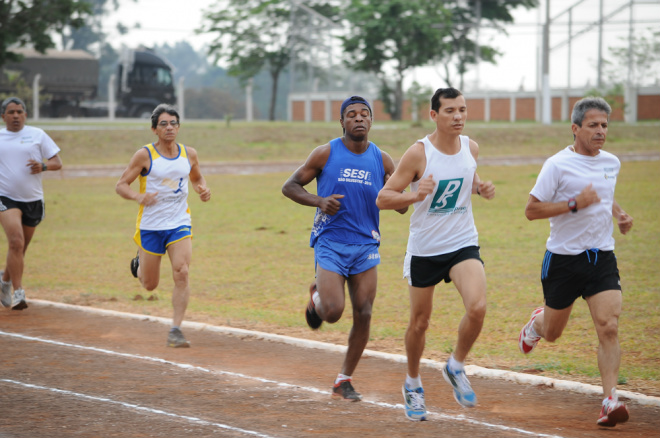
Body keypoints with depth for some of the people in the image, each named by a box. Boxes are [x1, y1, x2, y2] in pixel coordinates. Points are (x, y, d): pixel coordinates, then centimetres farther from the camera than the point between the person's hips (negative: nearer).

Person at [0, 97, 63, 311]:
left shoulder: (37, 135, 4)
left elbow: (57, 162, 3)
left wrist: (43, 166, -17)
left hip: (33, 200, 2)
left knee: (20, 248, 11)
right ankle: (18, 294, -21)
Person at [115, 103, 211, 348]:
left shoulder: (189, 154, 4)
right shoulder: (144, 155, -8)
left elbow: (196, 177, 24)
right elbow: (121, 185, -6)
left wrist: (203, 190, 1)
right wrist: (138, 197, -26)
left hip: (180, 224, 2)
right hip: (151, 225, -2)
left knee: (181, 274, -18)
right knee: (150, 285, 9)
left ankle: (176, 330, -13)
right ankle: (139, 262, 46)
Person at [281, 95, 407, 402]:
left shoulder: (381, 160, 5)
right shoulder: (326, 154, -3)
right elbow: (289, 187, 2)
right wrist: (318, 201, -15)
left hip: (366, 246, 3)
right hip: (330, 242, -3)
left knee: (363, 314, -3)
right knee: (333, 312, -16)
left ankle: (344, 381, 11)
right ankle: (317, 297, 22)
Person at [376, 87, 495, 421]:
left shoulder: (471, 147, -1)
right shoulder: (418, 153, -15)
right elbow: (383, 198, -12)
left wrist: (481, 188, 0)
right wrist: (415, 196, -31)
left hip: (463, 244, 2)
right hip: (424, 249, -2)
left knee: (477, 308, -22)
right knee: (419, 323, 9)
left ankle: (456, 367, 4)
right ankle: (413, 384, 34)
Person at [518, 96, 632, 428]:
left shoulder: (611, 163, 7)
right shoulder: (558, 165, -12)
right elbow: (531, 210, -13)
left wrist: (619, 213, 8)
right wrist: (575, 204, -22)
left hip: (602, 258, 3)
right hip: (564, 259, -3)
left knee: (609, 328, -15)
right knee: (551, 333, 13)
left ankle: (610, 401, -15)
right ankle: (537, 322, 51)